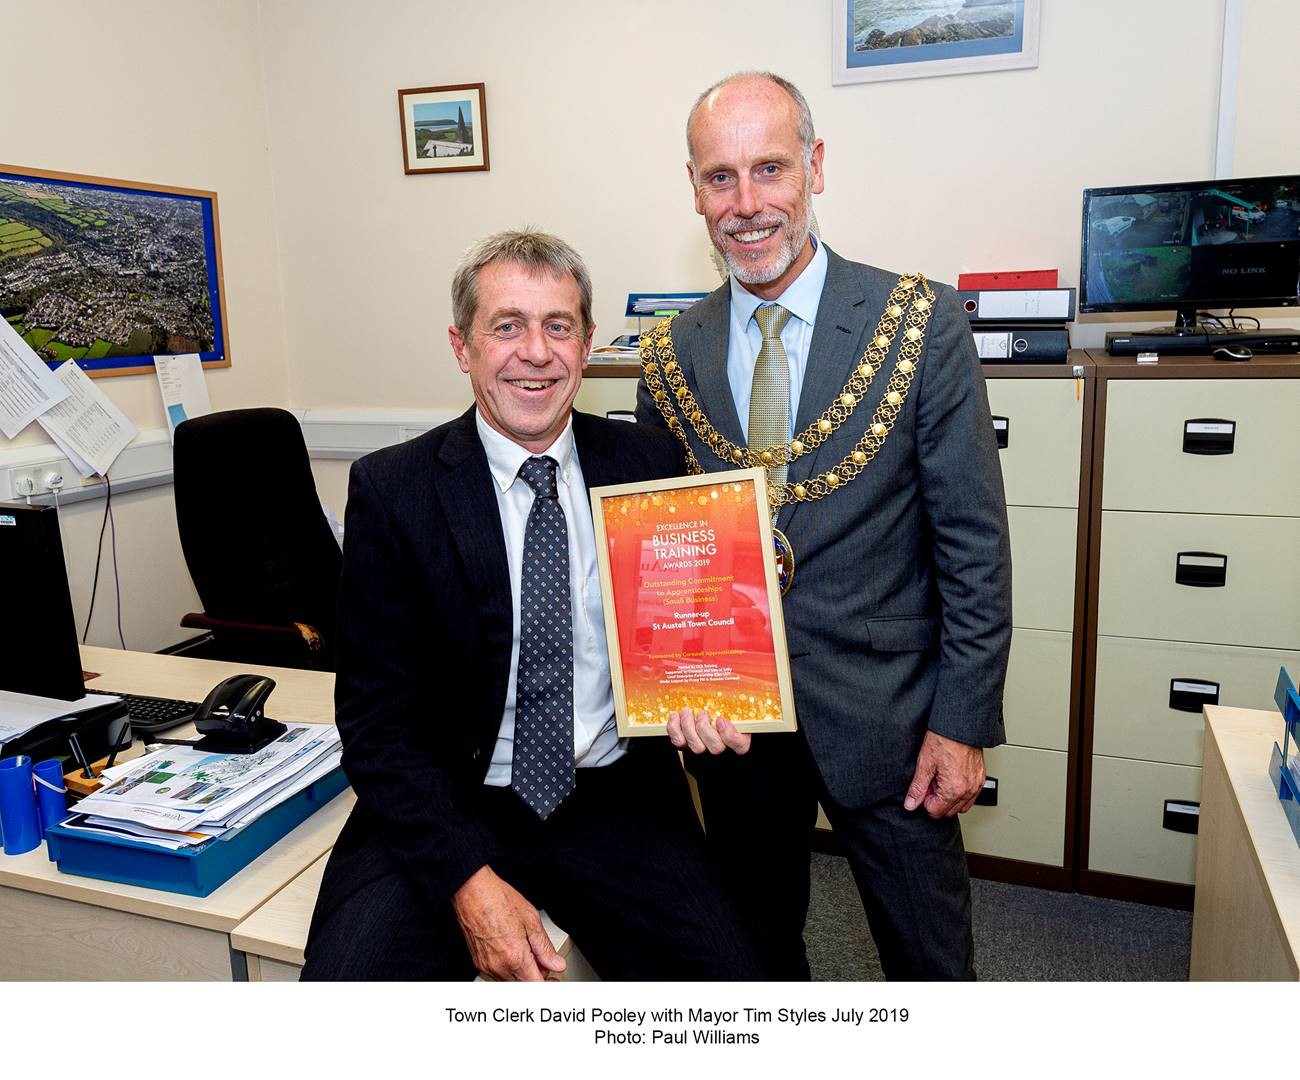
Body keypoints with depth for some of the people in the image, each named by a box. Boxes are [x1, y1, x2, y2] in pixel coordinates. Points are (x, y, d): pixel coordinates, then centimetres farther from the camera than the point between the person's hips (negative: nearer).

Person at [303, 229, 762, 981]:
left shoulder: (649, 463, 0)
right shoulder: (391, 489, -6)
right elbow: (376, 719, -6)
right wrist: (468, 879, -17)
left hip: (617, 805, 2)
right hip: (448, 811, -1)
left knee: (730, 977, -17)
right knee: (346, 977, -24)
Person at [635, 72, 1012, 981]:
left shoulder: (920, 323, -9)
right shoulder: (672, 357, -1)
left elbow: (974, 544, -8)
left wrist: (963, 724, -8)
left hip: (883, 717, -2)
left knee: (930, 958, 15)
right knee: (754, 952, 22)